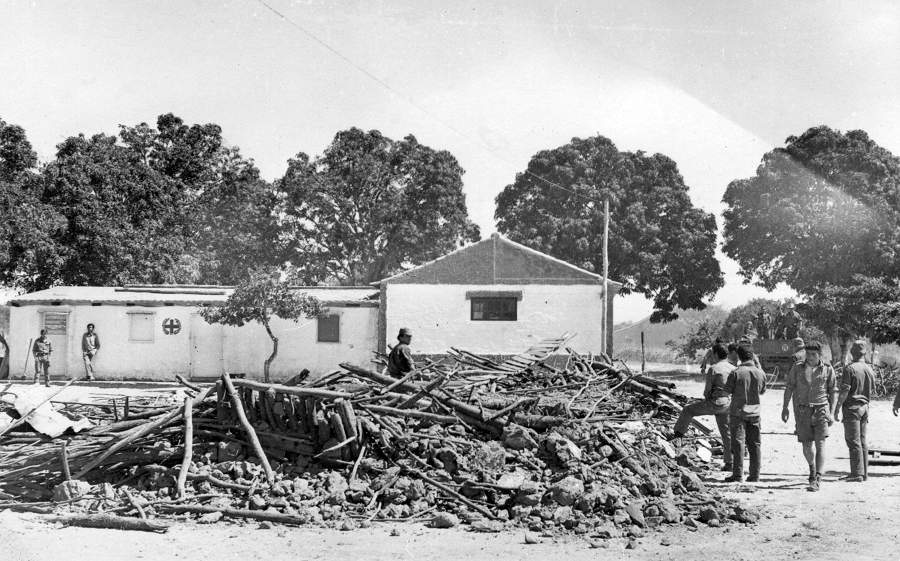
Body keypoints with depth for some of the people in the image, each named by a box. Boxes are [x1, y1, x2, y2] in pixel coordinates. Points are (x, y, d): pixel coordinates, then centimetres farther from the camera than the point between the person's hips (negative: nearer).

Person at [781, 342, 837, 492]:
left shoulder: (828, 369, 1)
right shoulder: (797, 368, 3)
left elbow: (832, 392, 5)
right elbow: (789, 388, 7)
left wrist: (832, 412, -1)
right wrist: (785, 407, 0)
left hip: (821, 409, -2)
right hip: (803, 410, 2)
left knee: (820, 444, -12)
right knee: (806, 445, 7)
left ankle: (817, 479, -16)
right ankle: (812, 469, 35)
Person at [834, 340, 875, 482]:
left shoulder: (850, 368, -12)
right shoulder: (870, 369, 9)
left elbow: (844, 391, -16)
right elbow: (871, 392, 15)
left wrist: (837, 409, -11)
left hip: (852, 407, -7)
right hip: (864, 407, 7)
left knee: (854, 442, -5)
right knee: (862, 441, 12)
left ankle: (857, 473, -7)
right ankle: (864, 473, 15)